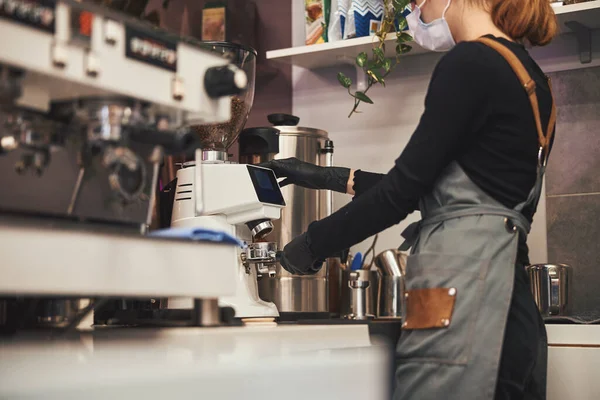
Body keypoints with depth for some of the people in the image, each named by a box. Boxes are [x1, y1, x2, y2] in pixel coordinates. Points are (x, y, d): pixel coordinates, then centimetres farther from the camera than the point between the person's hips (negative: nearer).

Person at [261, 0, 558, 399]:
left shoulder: (471, 63, -8)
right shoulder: (531, 78, 20)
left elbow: (404, 188, -10)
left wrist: (313, 243, 3)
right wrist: (333, 178, 26)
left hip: (465, 285, -9)